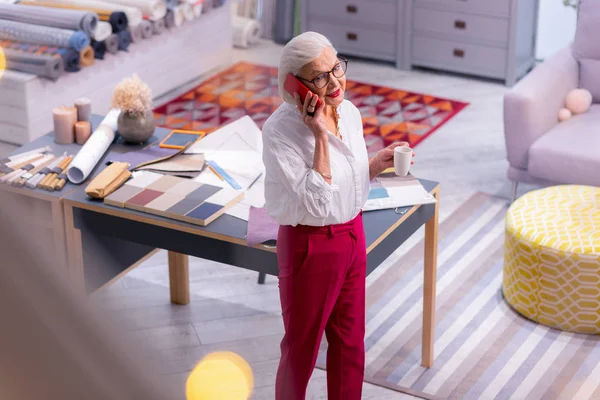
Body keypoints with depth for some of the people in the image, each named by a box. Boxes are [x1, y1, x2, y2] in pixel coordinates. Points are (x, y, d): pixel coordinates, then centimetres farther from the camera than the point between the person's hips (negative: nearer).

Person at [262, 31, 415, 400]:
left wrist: (378, 164, -6)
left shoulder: (350, 113, -1)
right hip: (310, 245, -6)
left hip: (353, 236, 7)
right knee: (301, 348, 10)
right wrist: (320, 135, -29)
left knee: (350, 342, 18)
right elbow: (316, 202, -27)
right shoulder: (281, 128, -22)